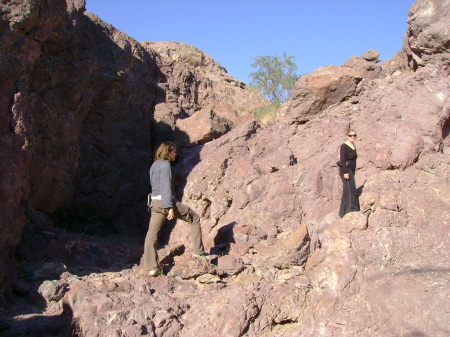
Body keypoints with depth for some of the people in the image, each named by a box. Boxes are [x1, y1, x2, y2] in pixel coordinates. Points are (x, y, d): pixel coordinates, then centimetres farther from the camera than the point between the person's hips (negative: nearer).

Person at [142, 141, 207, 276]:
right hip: (166, 201, -9)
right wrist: (170, 207, -20)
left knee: (152, 234, 4)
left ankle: (150, 267, 4)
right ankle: (198, 251, 11)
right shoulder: (165, 165, -10)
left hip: (154, 202, 9)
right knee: (194, 218, 9)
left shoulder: (154, 165, 17)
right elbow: (166, 187, -17)